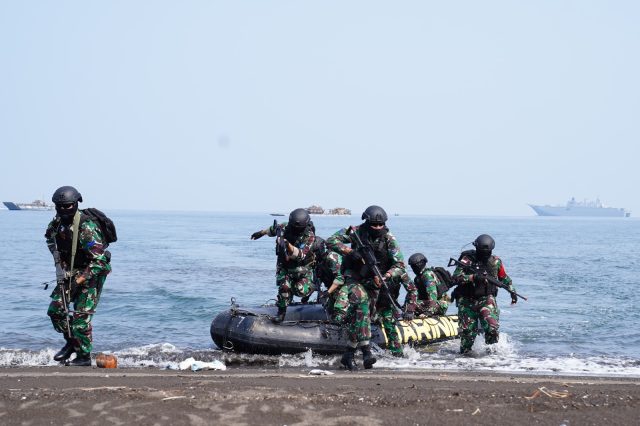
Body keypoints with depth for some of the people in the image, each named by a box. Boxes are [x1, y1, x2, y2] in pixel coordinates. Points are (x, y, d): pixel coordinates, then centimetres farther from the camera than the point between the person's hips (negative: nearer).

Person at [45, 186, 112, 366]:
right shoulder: (57, 222, -5)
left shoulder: (86, 228, -28)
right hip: (70, 272, 7)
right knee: (56, 309, 3)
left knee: (81, 316, -9)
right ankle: (71, 342, 24)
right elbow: (49, 236, 21)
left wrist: (79, 281, -29)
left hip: (92, 274, -7)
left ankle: (84, 357, 4)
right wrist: (58, 263, 11)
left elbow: (100, 261, -29)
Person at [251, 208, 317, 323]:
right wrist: (261, 233, 23)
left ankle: (309, 288, 18)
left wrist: (289, 246, -54)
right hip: (285, 265, 3)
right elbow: (273, 229, 12)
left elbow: (300, 255, -38)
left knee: (301, 290, -19)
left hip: (302, 267, -3)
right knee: (284, 286, -18)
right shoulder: (284, 227, -14)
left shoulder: (309, 236, -27)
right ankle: (281, 312, 1)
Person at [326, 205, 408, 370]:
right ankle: (366, 349, -33)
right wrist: (349, 251, -29)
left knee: (358, 316, 1)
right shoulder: (356, 232, -13)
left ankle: (349, 354, 14)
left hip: (373, 282, 2)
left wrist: (385, 277, -30)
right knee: (362, 302, -30)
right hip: (354, 279, -2)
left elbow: (400, 265, -13)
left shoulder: (389, 239, -11)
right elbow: (331, 241, -15)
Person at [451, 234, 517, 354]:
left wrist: (512, 291, 13)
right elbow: (456, 276, -18)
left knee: (492, 326, -19)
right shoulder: (467, 259, -7)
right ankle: (464, 353, 25)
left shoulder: (495, 262, 4)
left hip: (487, 299, 1)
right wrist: (472, 277, -30)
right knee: (467, 331, 3)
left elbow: (504, 278, 21)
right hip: (467, 301, -1)